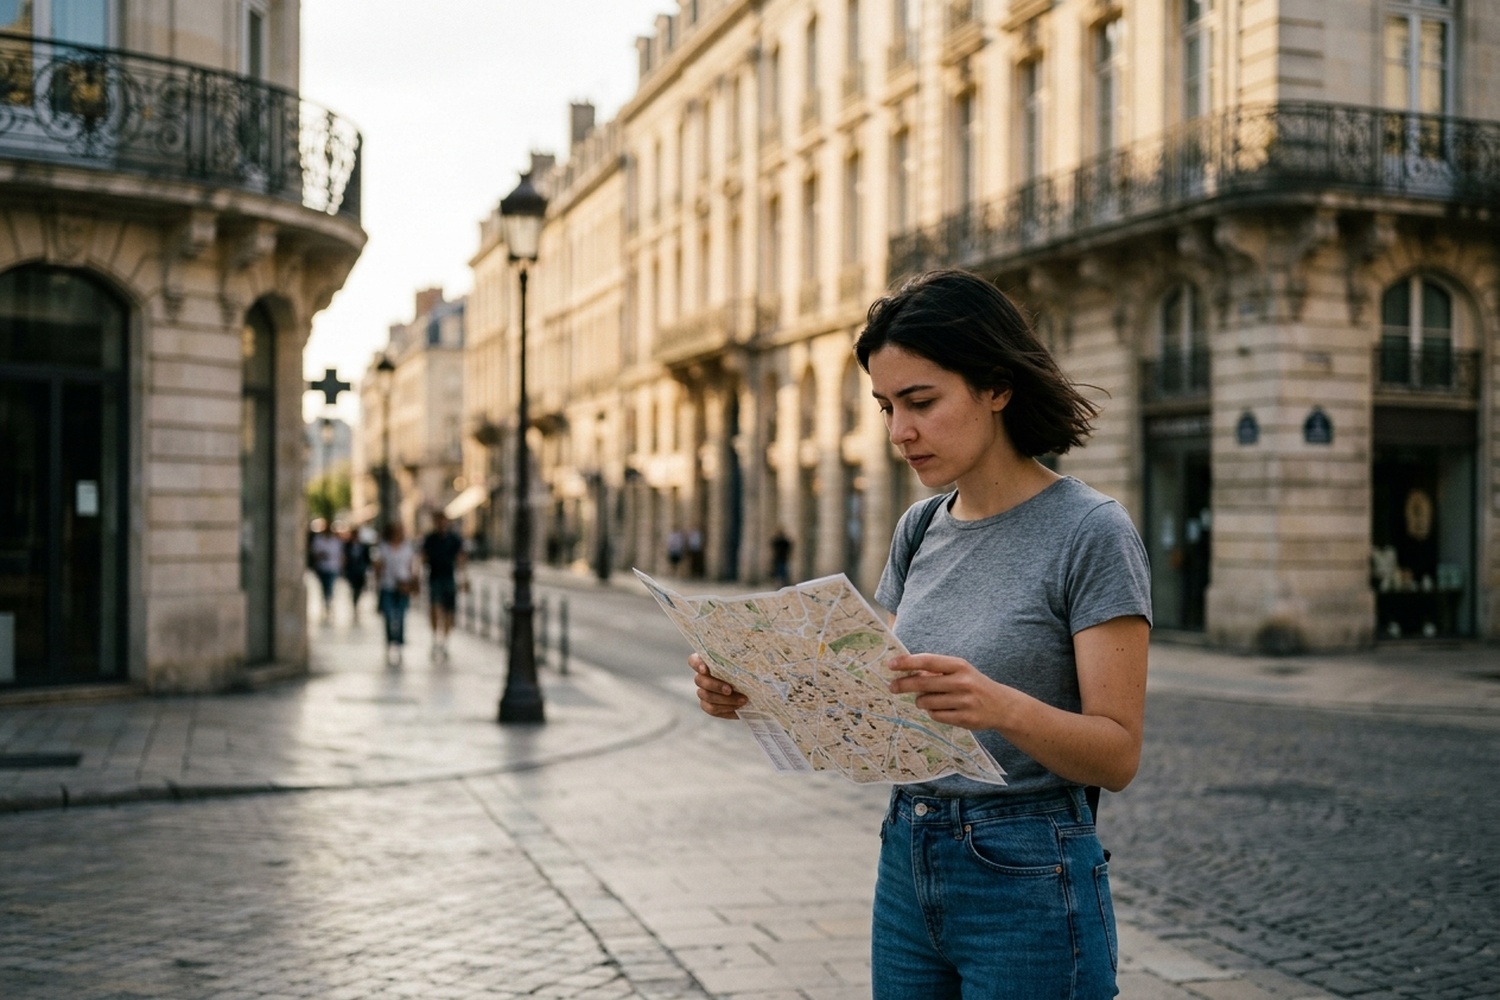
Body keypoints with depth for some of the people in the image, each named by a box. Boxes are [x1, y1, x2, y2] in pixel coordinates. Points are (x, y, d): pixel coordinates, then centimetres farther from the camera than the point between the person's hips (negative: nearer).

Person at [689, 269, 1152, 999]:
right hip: (907, 868, 6)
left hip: (1026, 883, -6)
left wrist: (1003, 707, -33)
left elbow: (1118, 754, -15)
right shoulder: (919, 529, 7)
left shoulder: (1090, 531, -13)